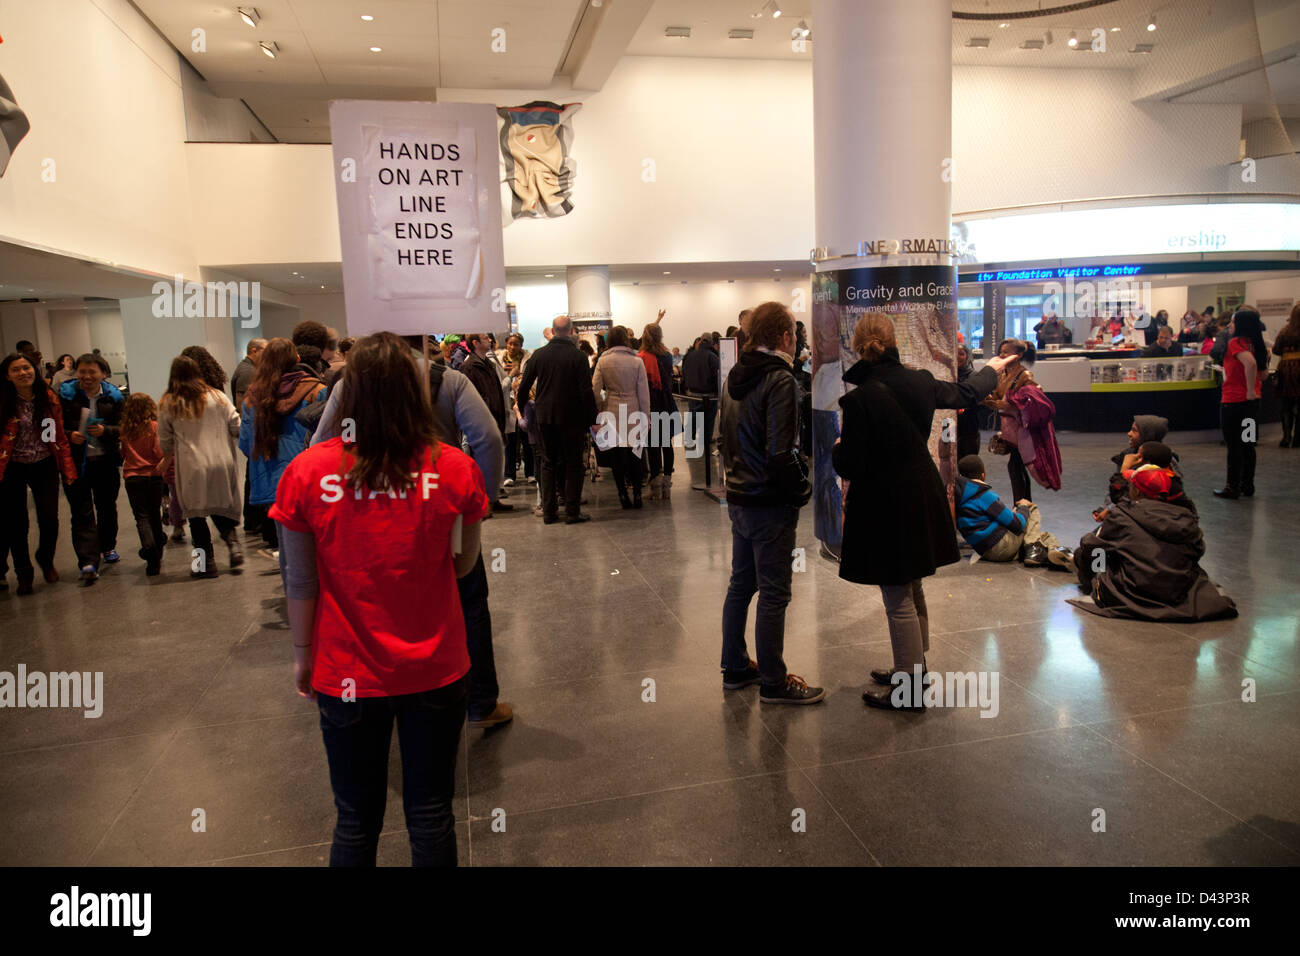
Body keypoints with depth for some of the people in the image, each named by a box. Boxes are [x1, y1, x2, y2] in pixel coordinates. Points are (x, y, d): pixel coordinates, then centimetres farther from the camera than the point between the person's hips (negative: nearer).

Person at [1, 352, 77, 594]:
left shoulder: (48, 397, -2)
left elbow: (60, 435, 1)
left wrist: (68, 469, -2)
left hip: (44, 466, 1)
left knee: (49, 520, -1)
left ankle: (46, 559, 30)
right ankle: (24, 573, 25)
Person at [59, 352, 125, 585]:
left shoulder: (113, 396, 2)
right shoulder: (65, 395, -1)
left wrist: (105, 431, -19)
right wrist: (69, 436, -18)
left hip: (105, 461, 2)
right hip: (76, 463, -2)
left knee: (107, 507, 16)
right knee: (82, 513, -7)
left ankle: (108, 547, 38)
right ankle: (88, 563, -12)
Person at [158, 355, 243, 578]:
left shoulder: (168, 404, 0)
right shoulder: (217, 397, 3)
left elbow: (165, 443, 5)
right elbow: (237, 428, 2)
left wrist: (170, 456, 27)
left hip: (191, 469, -2)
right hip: (222, 463, 2)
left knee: (196, 514, 9)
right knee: (221, 509, 16)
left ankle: (206, 561, 9)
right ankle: (232, 542, -7)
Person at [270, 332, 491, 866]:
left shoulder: (306, 473, -13)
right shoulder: (456, 470, -14)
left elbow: (300, 583, -6)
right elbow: (465, 564, -1)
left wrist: (302, 656, 9)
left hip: (347, 676, 1)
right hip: (436, 671, 0)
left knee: (356, 821, 18)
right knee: (431, 817, 16)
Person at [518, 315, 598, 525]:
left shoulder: (538, 355, 0)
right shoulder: (578, 356, -9)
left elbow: (524, 387, 4)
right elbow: (586, 392, -11)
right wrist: (591, 420, -4)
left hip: (545, 417, 3)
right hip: (571, 418, -3)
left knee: (548, 463, 12)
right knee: (573, 464, 5)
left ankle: (548, 511, 13)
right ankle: (572, 512, 5)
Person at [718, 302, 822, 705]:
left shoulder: (734, 377, 9)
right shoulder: (779, 380, -18)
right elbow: (780, 452, -24)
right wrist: (802, 490, -11)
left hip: (738, 498, 9)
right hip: (770, 503, -9)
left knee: (740, 584, 18)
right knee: (773, 593, 1)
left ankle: (735, 668, 29)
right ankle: (773, 683, 12)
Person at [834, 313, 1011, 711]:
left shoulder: (859, 398, -21)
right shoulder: (919, 381, -1)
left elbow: (849, 467, -19)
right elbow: (963, 394, 20)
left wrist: (837, 449, 5)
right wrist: (991, 370, 40)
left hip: (885, 509, -7)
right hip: (922, 501, 7)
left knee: (898, 601, 3)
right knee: (912, 592, 21)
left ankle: (909, 691, 14)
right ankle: (913, 669, 37)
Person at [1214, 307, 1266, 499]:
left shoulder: (1236, 343, -16)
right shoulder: (1255, 344, 9)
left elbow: (1250, 363, -32)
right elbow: (1263, 372, 16)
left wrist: (1250, 390, -24)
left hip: (1234, 402, -8)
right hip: (1251, 402, 8)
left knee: (1234, 445, 0)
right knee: (1247, 445, 15)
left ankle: (1232, 488, 6)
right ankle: (1247, 485, 22)